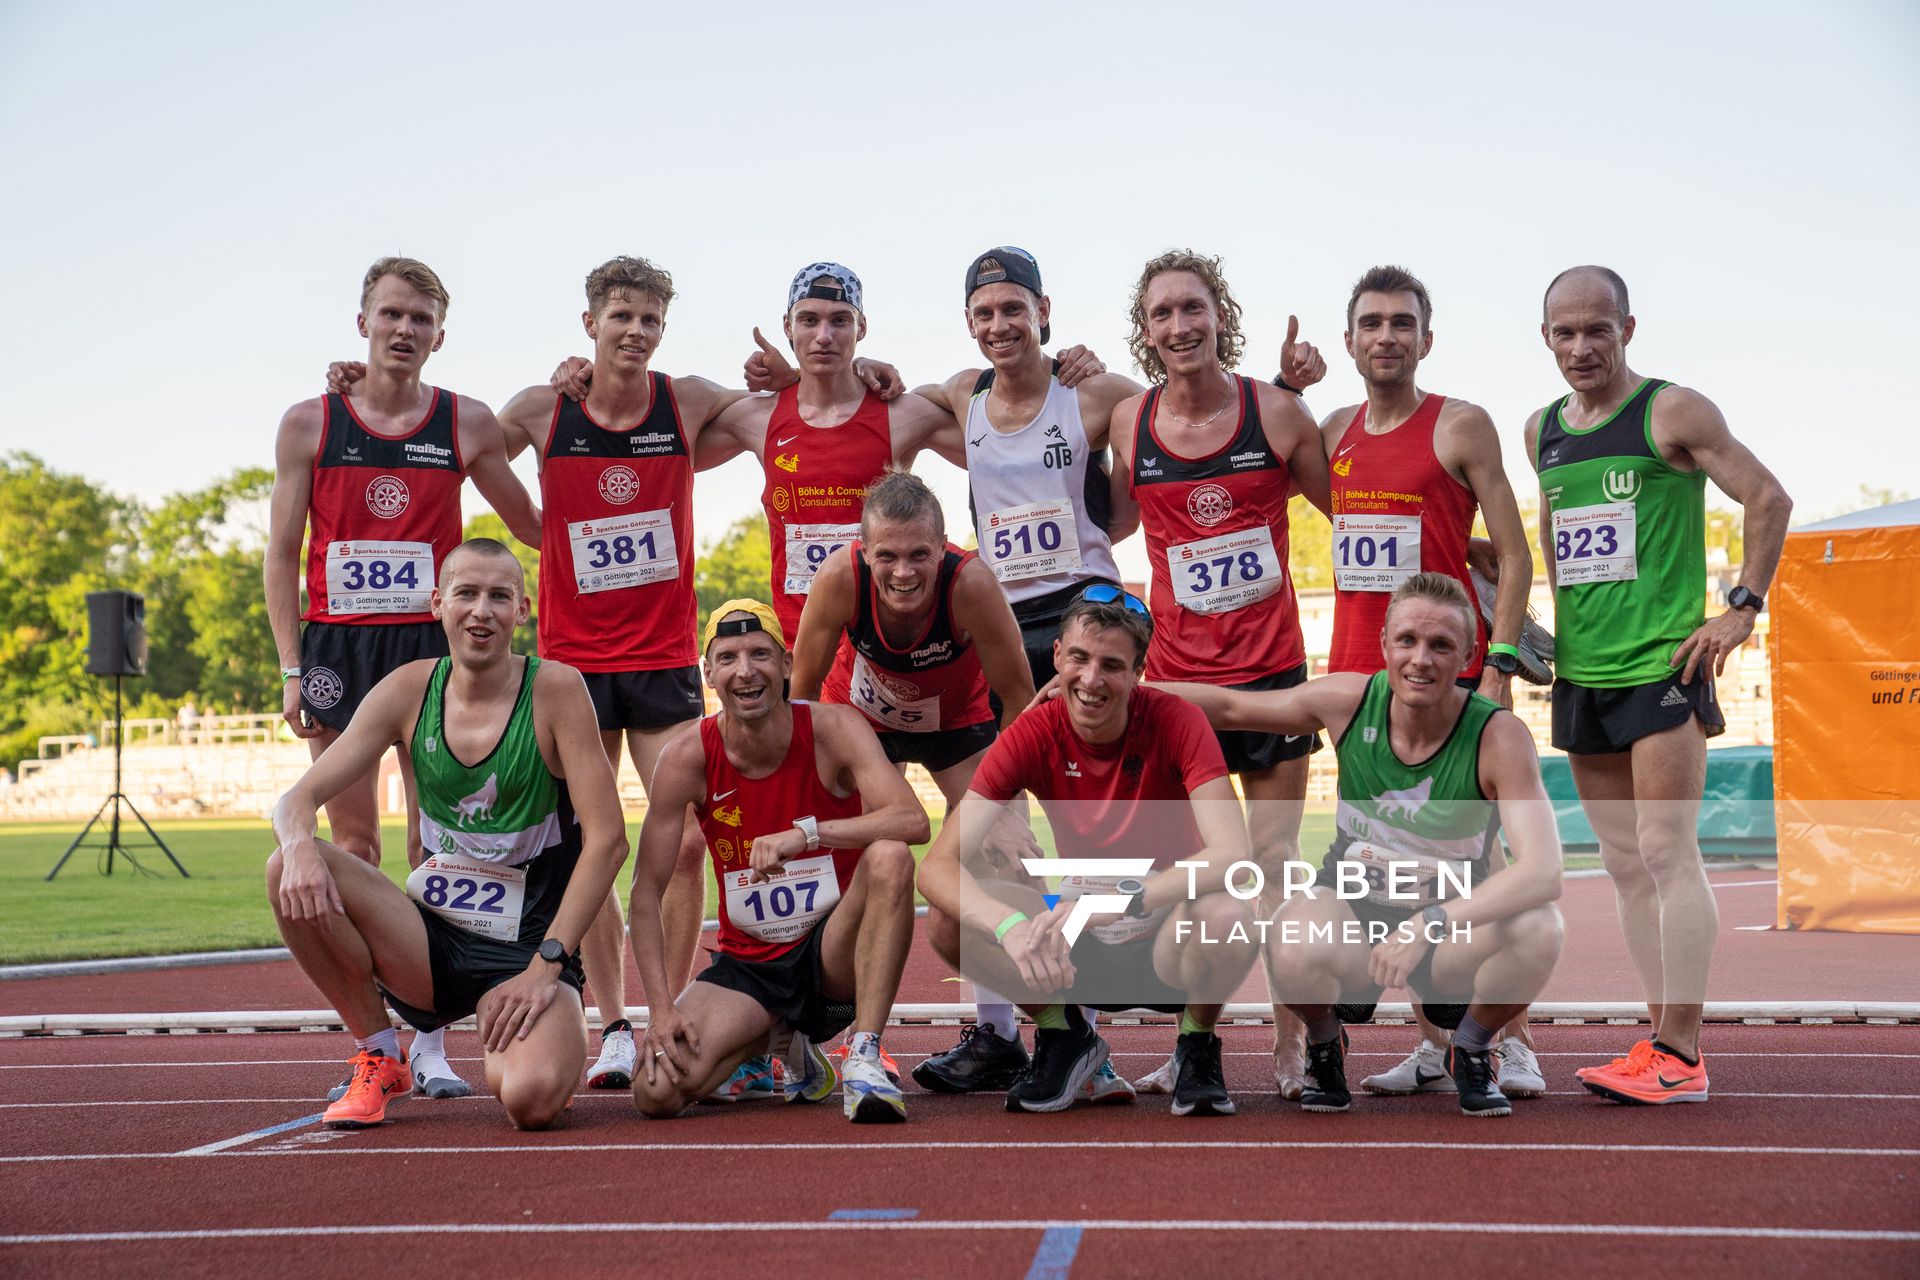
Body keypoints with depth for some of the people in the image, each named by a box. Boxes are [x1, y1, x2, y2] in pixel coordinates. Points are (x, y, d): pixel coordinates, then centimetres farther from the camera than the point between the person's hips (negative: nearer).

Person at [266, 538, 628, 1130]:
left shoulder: (555, 690, -10)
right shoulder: (409, 689, 0)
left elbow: (607, 839, -13)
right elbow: (297, 798, -1)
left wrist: (546, 965, -19)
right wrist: (300, 846, -26)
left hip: (525, 951, -3)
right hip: (430, 940, 4)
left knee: (532, 1098, -32)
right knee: (291, 870, -21)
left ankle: (508, 1048, 10)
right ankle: (379, 1059, -1)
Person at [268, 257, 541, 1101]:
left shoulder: (468, 424, 5)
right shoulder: (308, 424, 5)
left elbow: (535, 528, 14)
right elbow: (283, 551, 6)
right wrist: (291, 666, -1)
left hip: (432, 644, 0)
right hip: (337, 645, 0)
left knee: (435, 845, -2)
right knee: (352, 844, 1)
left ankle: (431, 1040, 5)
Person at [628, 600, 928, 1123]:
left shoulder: (832, 729, -14)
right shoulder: (688, 759, -10)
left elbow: (913, 821, -29)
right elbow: (645, 893, -7)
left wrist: (805, 833, -40)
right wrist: (662, 1010, -17)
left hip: (834, 951, -2)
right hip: (747, 965, 3)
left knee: (890, 858, -32)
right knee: (657, 1093, -19)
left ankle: (865, 1060, -27)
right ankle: (782, 1045, 14)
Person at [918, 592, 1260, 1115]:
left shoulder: (1175, 721, -17)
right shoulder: (1033, 734, -11)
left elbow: (1232, 853, -29)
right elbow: (939, 865, -19)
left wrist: (1118, 900, -42)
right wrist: (1012, 926, -39)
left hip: (1170, 936, -2)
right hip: (1078, 954, 2)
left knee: (1227, 917, -36)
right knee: (948, 915, -22)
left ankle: (1197, 1047, -2)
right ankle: (1064, 1037, 4)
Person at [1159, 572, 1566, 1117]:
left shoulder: (1499, 736, -20)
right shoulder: (1349, 700, -13)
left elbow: (1543, 871, -30)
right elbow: (1230, 707, 3)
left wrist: (1428, 925, -40)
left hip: (1454, 927, 0)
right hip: (1351, 909, 1)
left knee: (1538, 929, -32)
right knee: (1293, 949, -34)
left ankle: (1471, 1050, 2)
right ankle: (1325, 1043, 5)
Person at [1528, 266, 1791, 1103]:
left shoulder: (1672, 413, -4)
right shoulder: (1541, 431, 14)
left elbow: (1768, 499, -4)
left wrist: (1743, 608, -9)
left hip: (1663, 665, -7)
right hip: (1581, 672, 7)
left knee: (1666, 850, -10)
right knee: (1623, 862, 8)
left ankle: (1681, 1056, -6)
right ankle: (1662, 1039, 14)